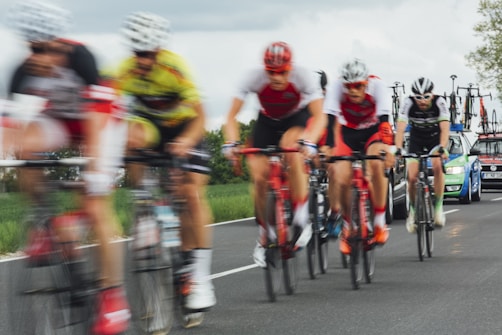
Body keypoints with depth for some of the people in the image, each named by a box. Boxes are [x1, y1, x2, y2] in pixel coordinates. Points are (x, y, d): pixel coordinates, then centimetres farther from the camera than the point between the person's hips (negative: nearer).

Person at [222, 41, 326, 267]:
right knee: (259, 176, -11)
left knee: (292, 151, -34)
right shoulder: (254, 78, -29)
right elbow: (232, 116, -27)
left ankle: (302, 219, -23)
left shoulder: (303, 76, -32)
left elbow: (319, 115, -36)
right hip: (267, 121, 2)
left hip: (297, 118, -2)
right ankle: (265, 235, 9)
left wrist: (309, 141, -53)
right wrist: (231, 142, -44)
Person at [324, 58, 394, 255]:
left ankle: (380, 222, -17)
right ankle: (348, 225, 9)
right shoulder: (336, 87, -27)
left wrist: (385, 148, -51)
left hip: (373, 131, -1)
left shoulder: (376, 85, -29)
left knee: (376, 165, -31)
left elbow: (384, 119, -37)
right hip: (348, 131, 1)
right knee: (342, 179, -17)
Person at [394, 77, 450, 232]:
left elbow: (445, 128, -36)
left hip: (435, 139, -1)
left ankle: (438, 206, -15)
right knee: (412, 177, -12)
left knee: (438, 167, -28)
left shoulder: (439, 102, -29)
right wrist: (398, 149, -49)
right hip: (416, 140, 1)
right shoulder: (409, 103, -28)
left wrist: (442, 148, -52)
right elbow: (400, 128, -34)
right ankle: (413, 210, 11)